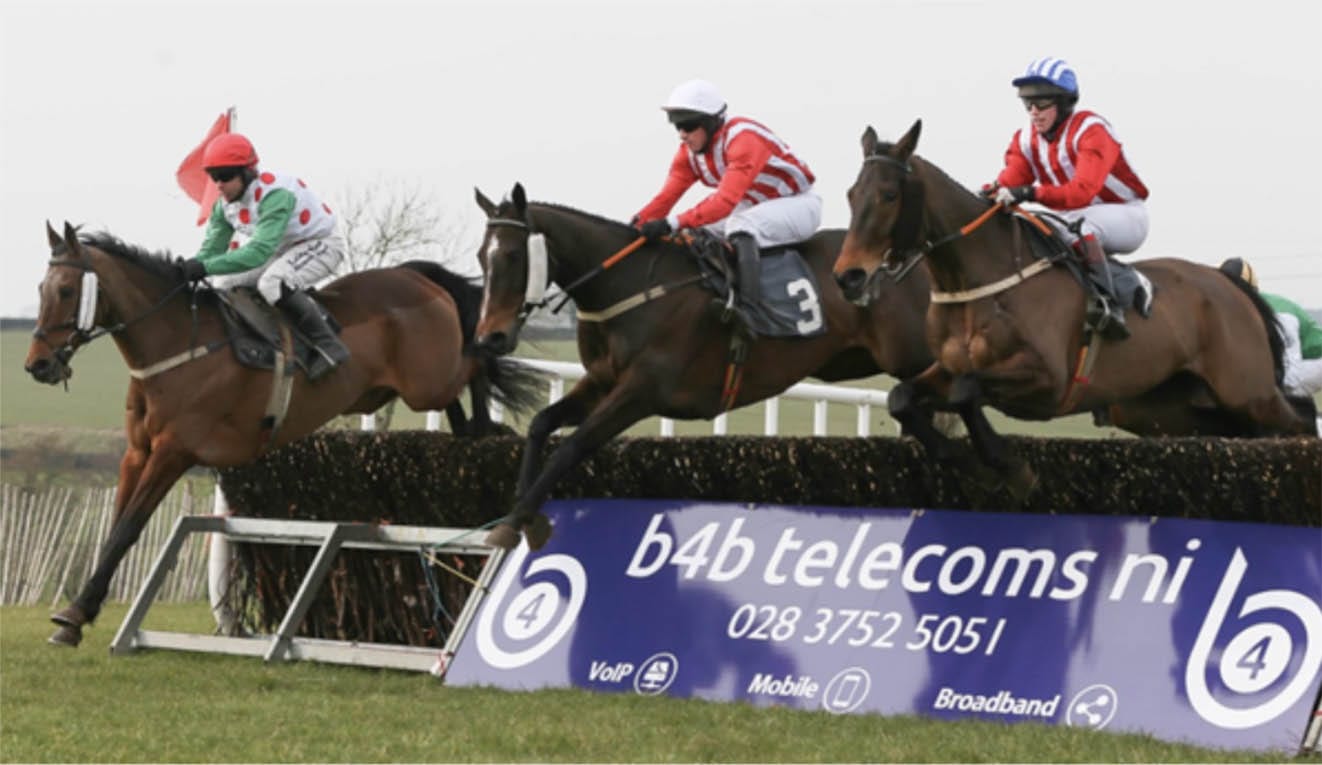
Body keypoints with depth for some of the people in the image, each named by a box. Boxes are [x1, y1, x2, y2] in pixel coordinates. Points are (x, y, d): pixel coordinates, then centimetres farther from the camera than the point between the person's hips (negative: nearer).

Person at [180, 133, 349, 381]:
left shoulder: (275, 195, -35)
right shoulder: (225, 206, -7)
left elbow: (259, 252, -44)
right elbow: (211, 248, -3)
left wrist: (206, 266, -50)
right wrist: (189, 270, -26)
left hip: (321, 243, -9)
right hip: (283, 249, 9)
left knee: (273, 283, -34)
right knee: (225, 283, 4)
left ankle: (328, 346, -27)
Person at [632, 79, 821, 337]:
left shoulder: (743, 139, -30)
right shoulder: (689, 152, -4)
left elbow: (726, 201, -41)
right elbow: (666, 197, -9)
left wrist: (674, 223, -50)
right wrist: (637, 224, -28)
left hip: (799, 203, -9)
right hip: (755, 208, 9)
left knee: (740, 226, -36)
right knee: (692, 233, 1)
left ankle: (747, 307, -50)